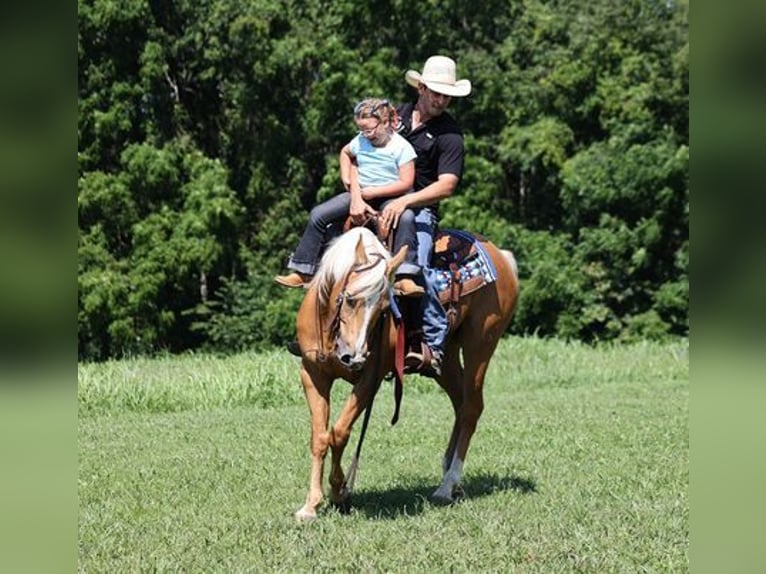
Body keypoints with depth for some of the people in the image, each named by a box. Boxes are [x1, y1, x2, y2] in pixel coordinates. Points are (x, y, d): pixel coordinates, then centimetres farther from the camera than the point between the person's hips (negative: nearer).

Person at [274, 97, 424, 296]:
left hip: (389, 197, -5)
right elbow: (345, 153, 26)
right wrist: (355, 195, 12)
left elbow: (406, 183, -14)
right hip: (360, 193, 5)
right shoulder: (361, 141, 6)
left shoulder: (402, 147, -10)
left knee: (406, 218, -37)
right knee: (318, 215, -10)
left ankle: (404, 277, -43)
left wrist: (371, 192, -16)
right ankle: (302, 271, -4)